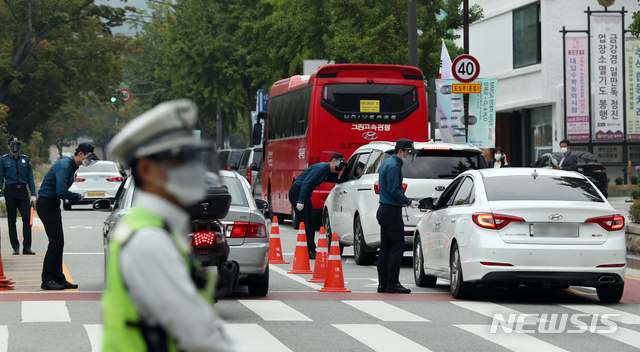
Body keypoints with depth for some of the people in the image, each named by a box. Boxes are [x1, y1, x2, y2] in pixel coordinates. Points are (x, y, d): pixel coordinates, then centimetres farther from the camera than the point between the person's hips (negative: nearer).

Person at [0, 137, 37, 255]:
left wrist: (33, 194, 4)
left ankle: (27, 247, -8)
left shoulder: (25, 159, 10)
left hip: (23, 191, 1)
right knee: (11, 220, 1)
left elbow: (30, 177, 11)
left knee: (27, 217, -10)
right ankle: (15, 248, 7)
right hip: (10, 191, -1)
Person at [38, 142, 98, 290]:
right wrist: (78, 196, -13)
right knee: (55, 242, -11)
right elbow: (61, 192, -27)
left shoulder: (72, 166, 13)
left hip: (53, 205, 10)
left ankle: (59, 279, 14)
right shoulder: (64, 166, -20)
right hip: (46, 204, -10)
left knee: (59, 242, 10)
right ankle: (47, 280, -7)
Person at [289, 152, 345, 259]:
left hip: (305, 194, 10)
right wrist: (300, 201, -27)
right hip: (297, 193, -10)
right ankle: (308, 251, -12)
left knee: (311, 223, 7)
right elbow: (305, 182, -25)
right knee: (304, 222, -11)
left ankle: (311, 250, 9)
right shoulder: (320, 168, -20)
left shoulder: (326, 170, 11)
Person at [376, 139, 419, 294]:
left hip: (384, 210, 11)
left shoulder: (388, 163, 18)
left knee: (385, 248, 11)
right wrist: (408, 202, -13)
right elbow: (394, 191, -20)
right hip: (392, 211, -11)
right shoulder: (393, 166, -15)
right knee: (397, 247, -9)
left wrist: (406, 201, 15)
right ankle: (392, 283, -10)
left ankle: (383, 284, 12)